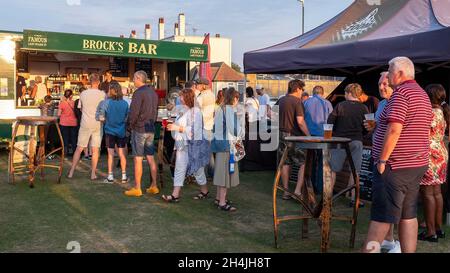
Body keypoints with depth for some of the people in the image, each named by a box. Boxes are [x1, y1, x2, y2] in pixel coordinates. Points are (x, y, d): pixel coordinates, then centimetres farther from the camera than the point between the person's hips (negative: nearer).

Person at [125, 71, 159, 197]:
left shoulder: (139, 93, -14)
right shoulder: (153, 92, 11)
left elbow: (134, 112, -18)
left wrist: (131, 124, -4)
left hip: (139, 129, -7)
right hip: (151, 129, 8)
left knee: (138, 159, -2)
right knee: (151, 158, 11)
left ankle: (137, 188, 3)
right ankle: (154, 186, 15)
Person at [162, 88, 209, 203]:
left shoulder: (195, 112, -14)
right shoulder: (184, 110, 12)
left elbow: (194, 130, -22)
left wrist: (178, 128, -24)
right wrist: (172, 126, 6)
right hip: (182, 144, 8)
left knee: (197, 169, 6)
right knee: (179, 169, 5)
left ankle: (204, 191, 25)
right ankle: (175, 195, 6)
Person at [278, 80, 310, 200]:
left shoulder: (281, 100, 10)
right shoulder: (297, 101, -12)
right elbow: (300, 122, -19)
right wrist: (309, 136, -13)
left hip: (282, 135, 7)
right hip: (294, 136, -7)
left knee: (285, 164, 11)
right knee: (304, 163, 0)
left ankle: (286, 192, 17)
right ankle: (298, 191, -6)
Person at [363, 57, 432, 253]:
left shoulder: (401, 93, -14)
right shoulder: (423, 95, 16)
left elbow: (394, 130, -24)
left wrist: (382, 159, -17)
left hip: (395, 166, -9)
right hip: (417, 165, 9)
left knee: (381, 216, -3)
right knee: (408, 215, 12)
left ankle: (368, 250, 4)